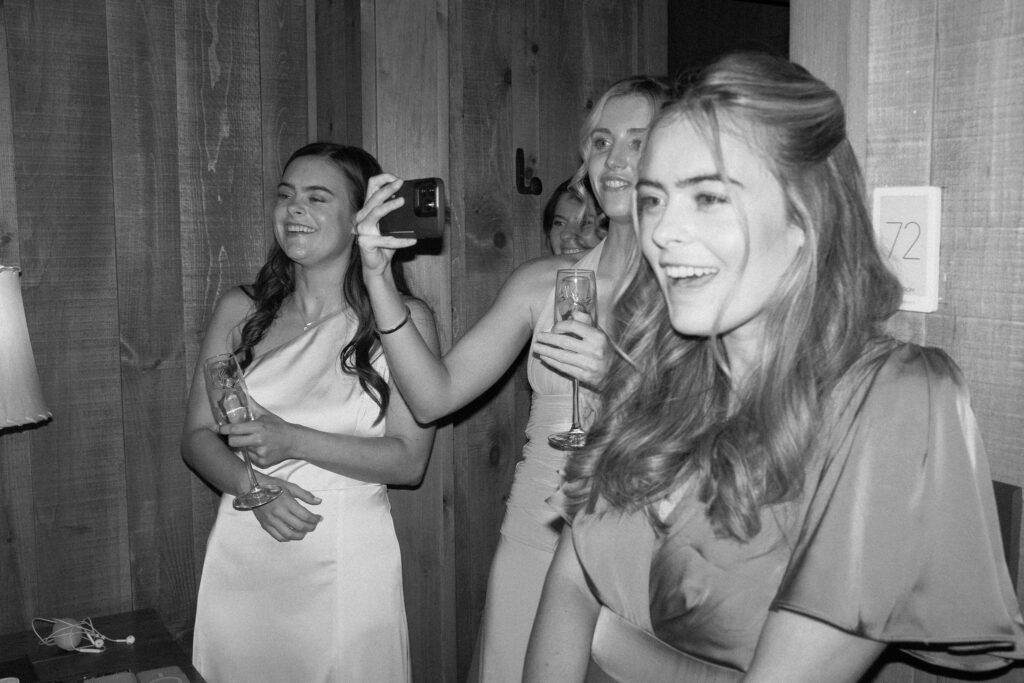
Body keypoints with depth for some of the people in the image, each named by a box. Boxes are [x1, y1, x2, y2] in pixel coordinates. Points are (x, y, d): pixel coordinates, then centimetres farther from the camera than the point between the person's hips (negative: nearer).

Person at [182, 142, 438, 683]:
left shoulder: (404, 319, -6)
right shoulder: (240, 310, 3)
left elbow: (409, 460, -8)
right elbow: (197, 436, 6)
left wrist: (294, 441, -17)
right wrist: (253, 487, -14)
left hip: (347, 561, -2)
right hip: (243, 553, 3)